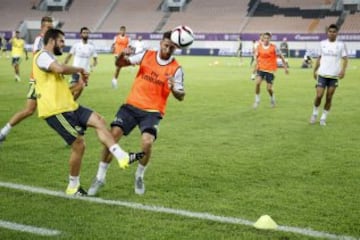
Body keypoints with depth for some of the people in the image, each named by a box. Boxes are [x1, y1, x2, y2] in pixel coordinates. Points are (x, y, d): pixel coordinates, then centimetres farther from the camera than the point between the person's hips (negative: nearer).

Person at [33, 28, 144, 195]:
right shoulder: (43, 56, -11)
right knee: (79, 144, -8)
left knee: (98, 120, -4)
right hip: (56, 111, -10)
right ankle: (73, 187, 7)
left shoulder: (49, 58, 23)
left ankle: (122, 157, -12)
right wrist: (79, 70, -15)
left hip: (68, 106, 10)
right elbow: (60, 68, -32)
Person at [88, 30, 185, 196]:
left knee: (147, 142, -24)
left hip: (153, 111, -2)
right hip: (132, 105, 2)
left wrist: (173, 89, -23)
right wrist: (122, 56, -19)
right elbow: (120, 64, 4)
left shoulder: (176, 69, -4)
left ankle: (139, 176, 6)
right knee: (113, 135, -12)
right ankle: (100, 177, 6)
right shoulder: (147, 55, 2)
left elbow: (181, 96, -1)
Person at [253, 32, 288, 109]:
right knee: (257, 82, -23)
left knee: (269, 88, -2)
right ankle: (257, 99, -5)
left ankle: (272, 98, 32)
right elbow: (256, 56, 14)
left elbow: (281, 57, -2)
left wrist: (285, 67, -1)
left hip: (270, 70, -2)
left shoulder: (274, 47, -10)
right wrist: (257, 64, -1)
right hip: (261, 69, 2)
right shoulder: (259, 46, -2)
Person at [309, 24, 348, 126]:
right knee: (319, 96, -8)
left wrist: (343, 70, -18)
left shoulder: (341, 45, 0)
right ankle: (315, 113, 17)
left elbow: (345, 58, -2)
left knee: (329, 98, 3)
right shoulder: (322, 43, 5)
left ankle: (323, 118, 15)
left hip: (334, 75, 0)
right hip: (322, 74, 0)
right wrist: (315, 70, 12)